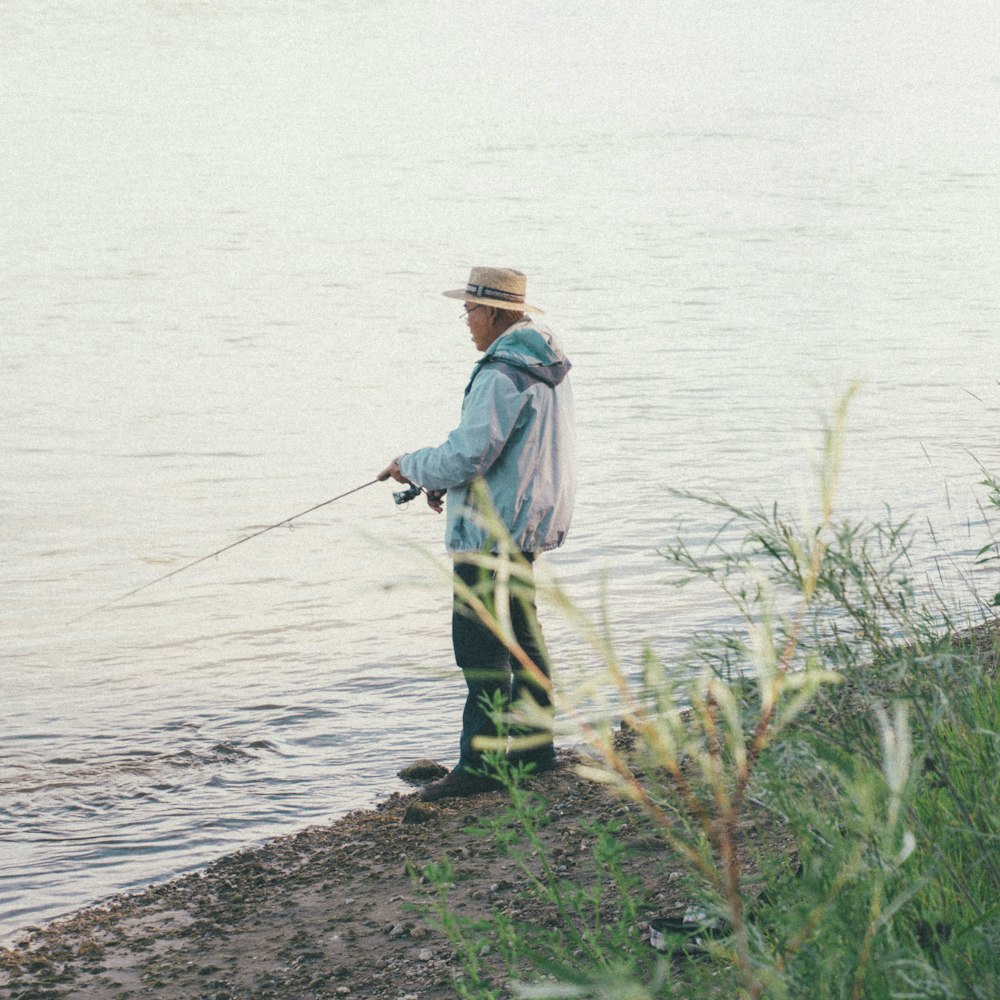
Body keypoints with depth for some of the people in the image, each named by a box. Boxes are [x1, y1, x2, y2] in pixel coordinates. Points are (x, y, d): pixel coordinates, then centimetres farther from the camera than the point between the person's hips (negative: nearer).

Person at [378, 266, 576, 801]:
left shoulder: (501, 374, -21)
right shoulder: (546, 365, 11)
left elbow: (466, 457, -25)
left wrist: (411, 465, -6)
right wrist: (441, 476, 12)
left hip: (491, 531, -10)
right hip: (529, 525, 10)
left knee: (480, 646, -7)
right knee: (521, 634, 18)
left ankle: (481, 764, -5)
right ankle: (535, 744, 25)